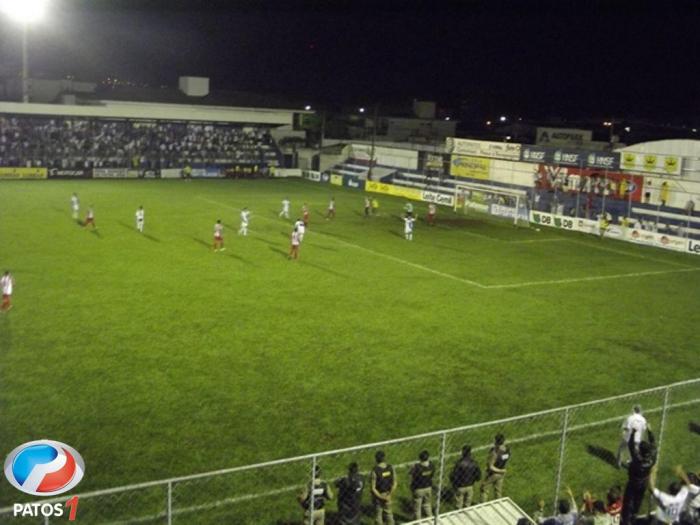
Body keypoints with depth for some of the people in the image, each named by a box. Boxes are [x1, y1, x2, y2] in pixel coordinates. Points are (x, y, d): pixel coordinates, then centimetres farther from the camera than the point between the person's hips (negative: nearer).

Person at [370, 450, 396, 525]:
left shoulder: (375, 471, -26)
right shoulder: (391, 468, -12)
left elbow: (373, 488, -22)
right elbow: (394, 484, -5)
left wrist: (380, 496, -14)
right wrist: (390, 495, -1)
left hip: (378, 496, -4)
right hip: (387, 495, 4)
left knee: (378, 515, 14)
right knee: (388, 513, 22)